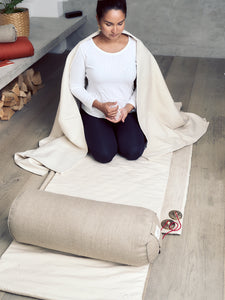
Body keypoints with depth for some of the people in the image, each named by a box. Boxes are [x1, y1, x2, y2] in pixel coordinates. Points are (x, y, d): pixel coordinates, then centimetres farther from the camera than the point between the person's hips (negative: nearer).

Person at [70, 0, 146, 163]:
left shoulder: (134, 46, -10)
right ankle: (93, 133, 18)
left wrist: (128, 107, -16)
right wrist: (100, 105, -19)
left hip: (127, 112, 1)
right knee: (104, 155, -15)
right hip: (94, 113, -1)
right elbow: (75, 86, -7)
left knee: (133, 152, -15)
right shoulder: (85, 49, -15)